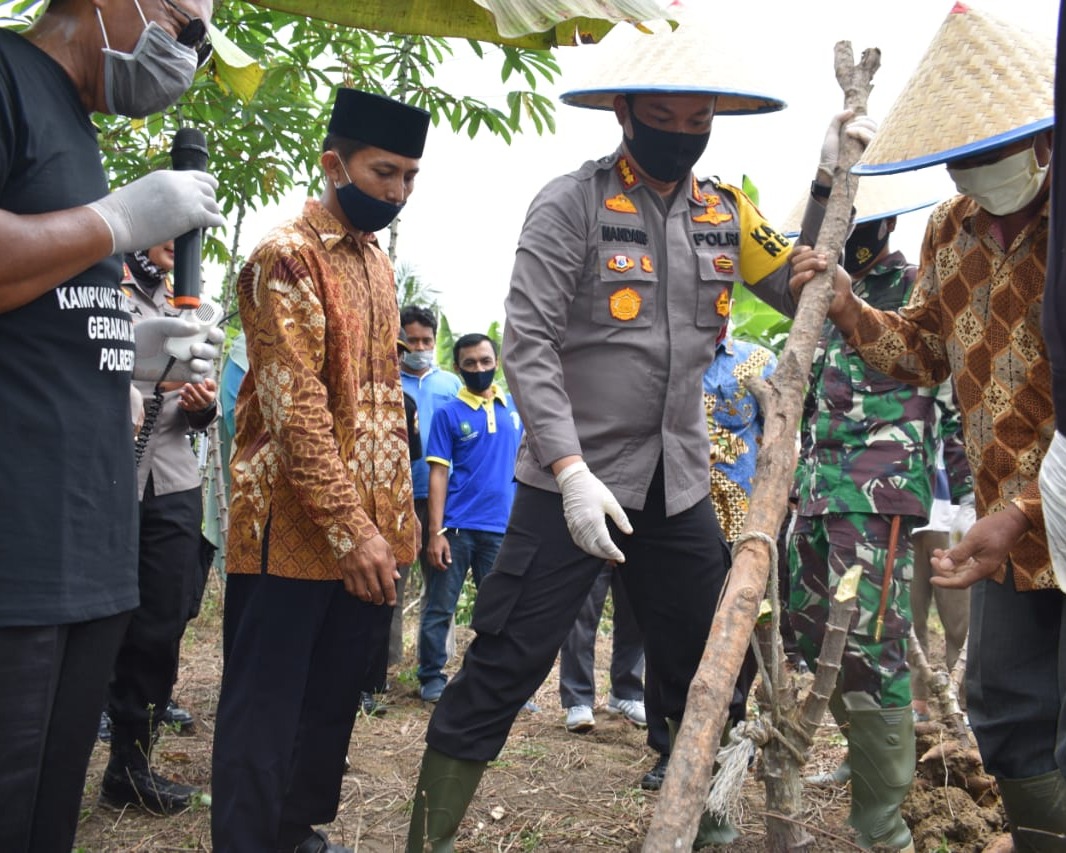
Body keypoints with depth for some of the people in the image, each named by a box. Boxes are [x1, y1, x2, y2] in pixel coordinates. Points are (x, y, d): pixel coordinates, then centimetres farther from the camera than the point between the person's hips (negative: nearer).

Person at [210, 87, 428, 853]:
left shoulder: (378, 262, 15)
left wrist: (399, 514, 14)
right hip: (296, 530, -8)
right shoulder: (287, 256, -11)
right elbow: (297, 410, -19)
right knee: (267, 711, 1)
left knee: (334, 703, 16)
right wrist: (351, 530, -22)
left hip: (373, 527, 8)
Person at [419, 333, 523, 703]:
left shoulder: (515, 408, 8)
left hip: (501, 527, 3)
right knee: (439, 607, 4)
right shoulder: (448, 413, 0)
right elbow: (438, 474, -3)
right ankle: (432, 677, 16)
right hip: (457, 526, -2)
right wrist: (436, 533, -10)